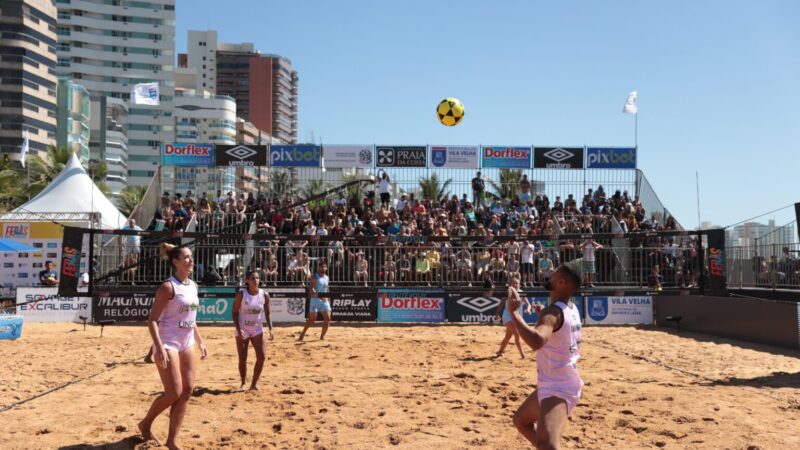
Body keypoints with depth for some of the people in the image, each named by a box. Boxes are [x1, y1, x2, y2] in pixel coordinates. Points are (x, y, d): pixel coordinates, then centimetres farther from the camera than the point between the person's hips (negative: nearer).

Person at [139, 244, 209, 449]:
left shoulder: (193, 285, 9)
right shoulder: (168, 287, -14)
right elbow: (152, 320, -16)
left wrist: (200, 342, 15)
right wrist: (160, 348, -25)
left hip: (187, 344, 8)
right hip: (168, 344, -8)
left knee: (187, 390, 4)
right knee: (174, 393, -7)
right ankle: (145, 424, 20)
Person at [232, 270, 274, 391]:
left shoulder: (264, 295, -5)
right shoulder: (241, 295, -13)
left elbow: (267, 313, 3)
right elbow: (234, 313, -10)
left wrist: (270, 329, -7)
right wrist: (238, 329, -21)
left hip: (257, 330, 3)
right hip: (242, 330, -3)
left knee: (261, 357, -5)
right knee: (242, 359, 2)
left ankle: (254, 384, 9)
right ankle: (243, 384, 21)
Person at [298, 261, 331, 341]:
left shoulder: (326, 278, 15)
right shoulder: (315, 277, -4)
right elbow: (311, 288, -18)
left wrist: (328, 298, 17)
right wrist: (317, 294, -34)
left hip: (324, 300, 6)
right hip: (315, 299, -6)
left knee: (327, 318, -2)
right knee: (312, 319, -10)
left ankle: (322, 337, 9)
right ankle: (302, 335, -1)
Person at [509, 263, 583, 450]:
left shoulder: (553, 312, -24)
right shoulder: (571, 309, 5)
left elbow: (537, 341, -46)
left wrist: (513, 311, -38)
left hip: (559, 389, -10)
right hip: (558, 384, 10)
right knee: (521, 420, 28)